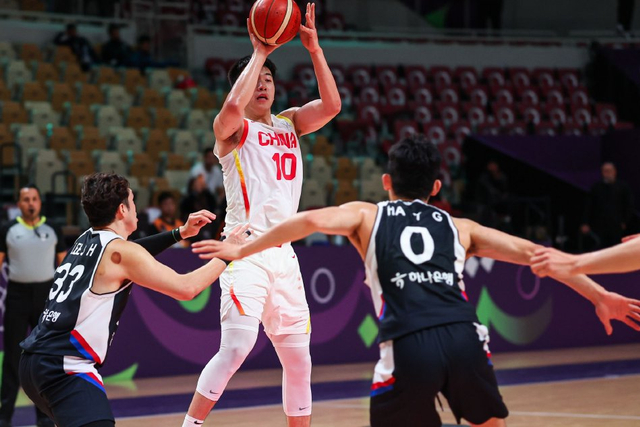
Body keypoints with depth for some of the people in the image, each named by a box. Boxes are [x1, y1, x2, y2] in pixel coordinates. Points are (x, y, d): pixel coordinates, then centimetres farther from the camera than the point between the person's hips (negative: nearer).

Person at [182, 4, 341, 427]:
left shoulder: (290, 123, 16)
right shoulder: (232, 129, 0)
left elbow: (331, 106, 0)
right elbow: (233, 105, -24)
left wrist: (314, 47, -7)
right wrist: (259, 52, -16)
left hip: (283, 252, 6)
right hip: (246, 250, -6)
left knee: (298, 355, 11)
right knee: (237, 347, -21)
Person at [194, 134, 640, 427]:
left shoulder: (366, 215, 23)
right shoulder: (459, 228, 27)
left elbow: (313, 221, 4)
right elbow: (530, 253, 22)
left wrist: (242, 250, 10)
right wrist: (599, 296, 26)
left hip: (408, 345, -2)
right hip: (463, 336, 2)